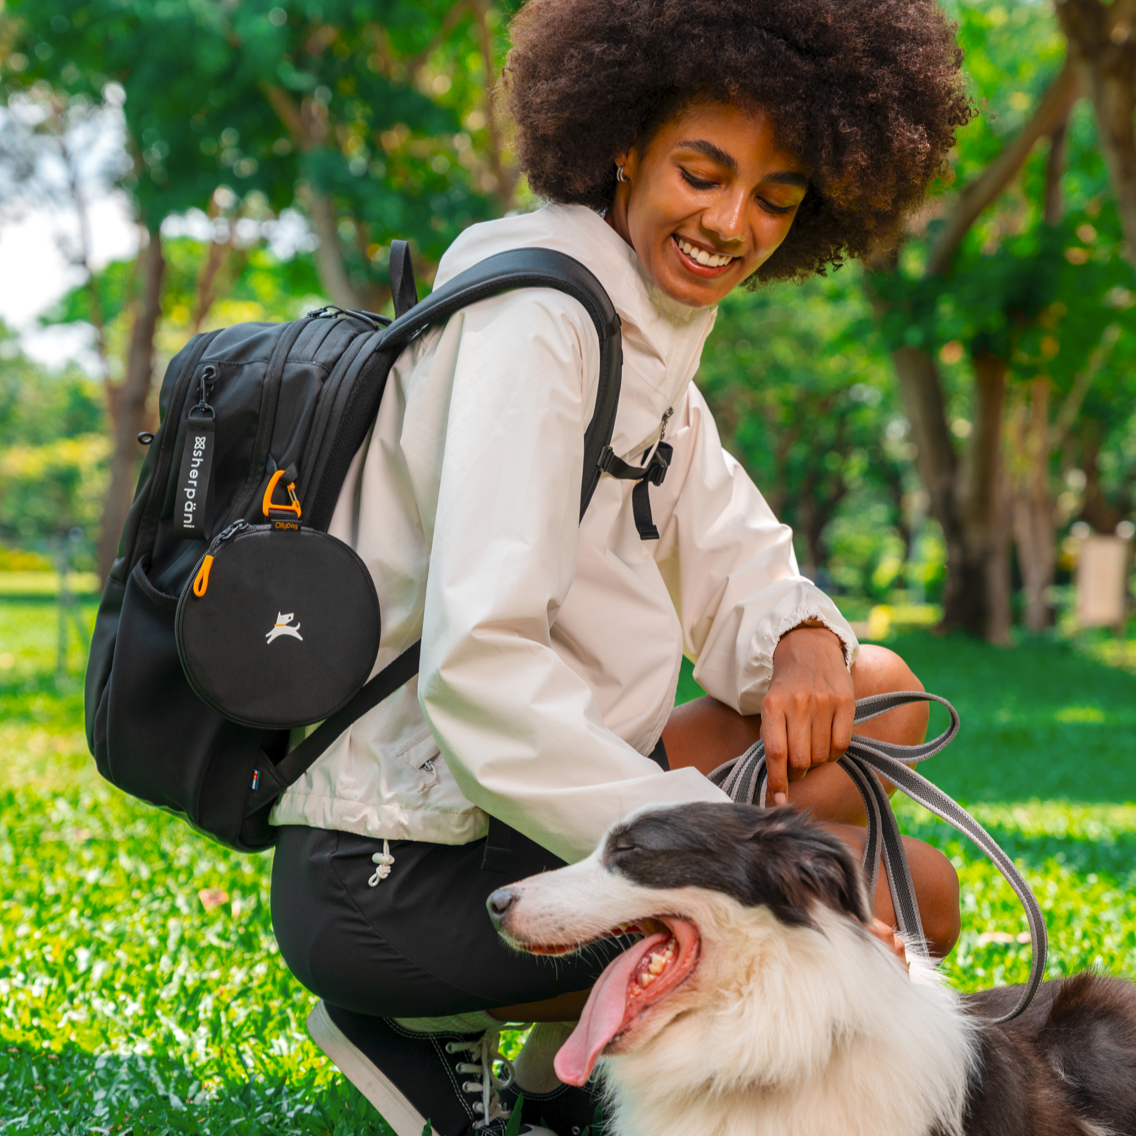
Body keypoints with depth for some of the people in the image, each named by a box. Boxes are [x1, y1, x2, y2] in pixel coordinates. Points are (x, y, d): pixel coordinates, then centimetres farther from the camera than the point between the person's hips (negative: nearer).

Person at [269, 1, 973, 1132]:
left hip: (491, 812, 9)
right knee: (916, 894, -5)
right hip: (398, 880, -9)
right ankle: (429, 1020, -3)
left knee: (881, 699, 12)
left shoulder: (647, 339, 12)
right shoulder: (536, 316, -19)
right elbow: (478, 666, -28)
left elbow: (735, 571, 12)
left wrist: (802, 643, -12)